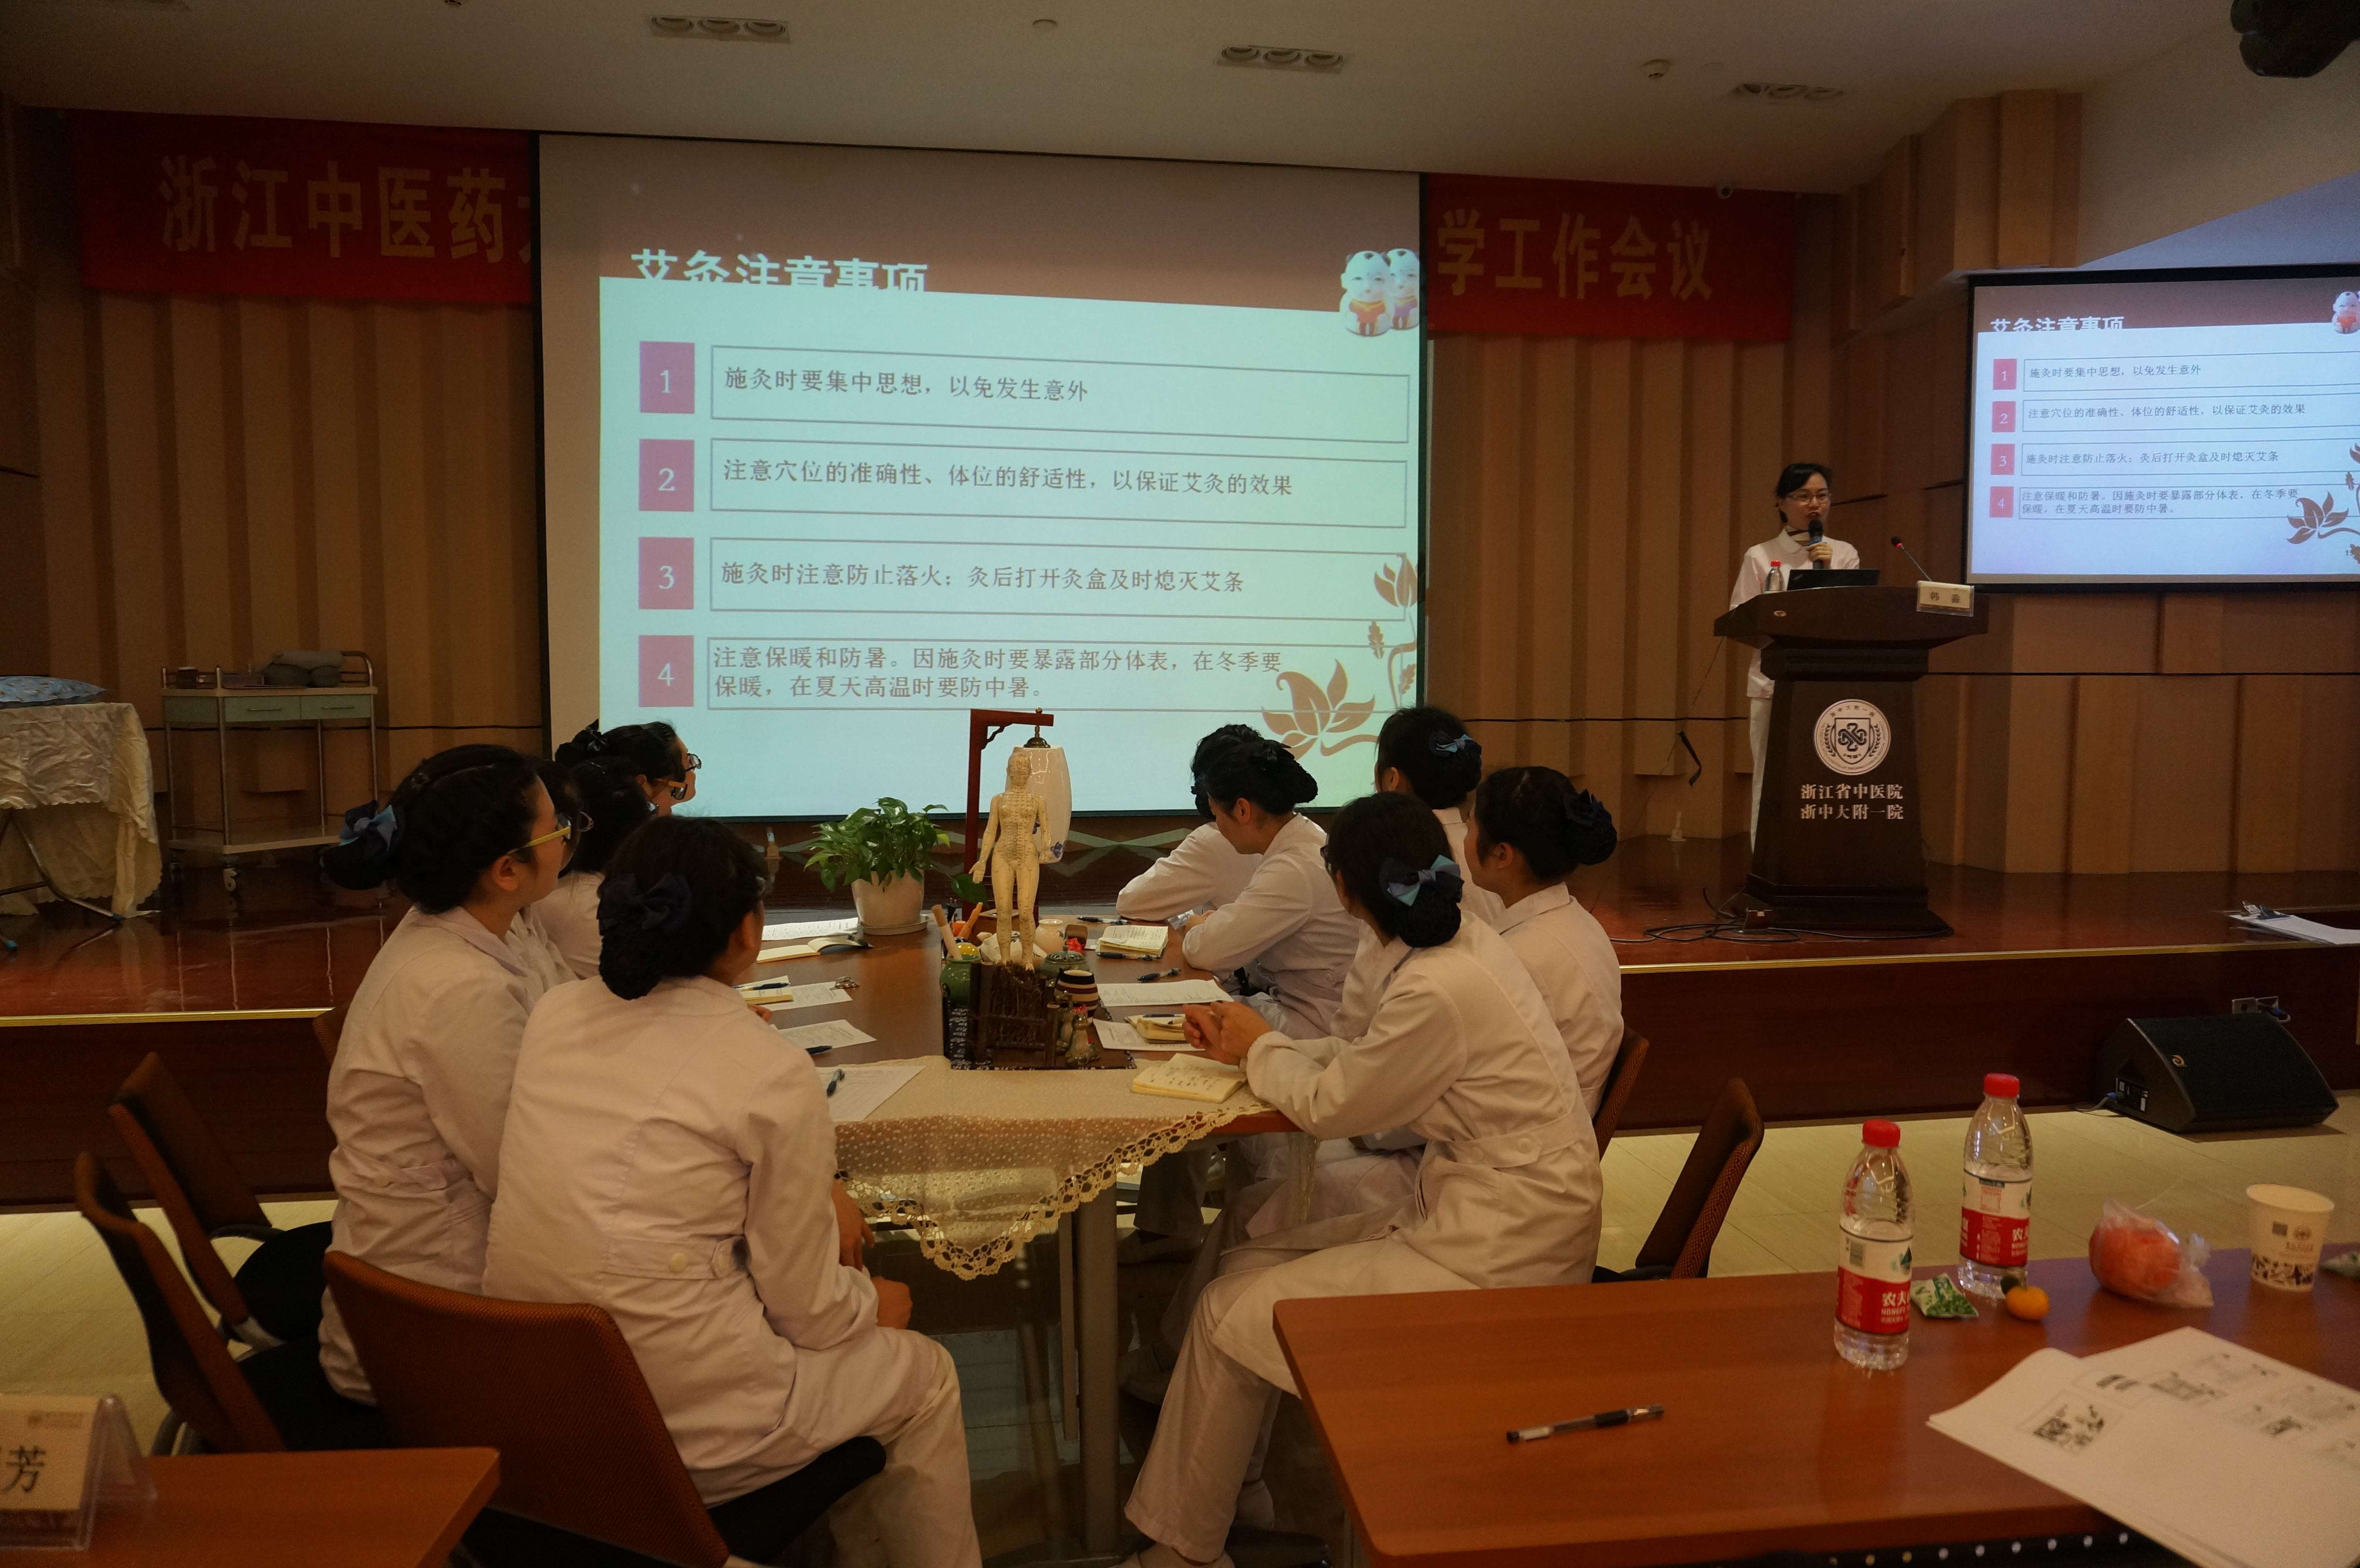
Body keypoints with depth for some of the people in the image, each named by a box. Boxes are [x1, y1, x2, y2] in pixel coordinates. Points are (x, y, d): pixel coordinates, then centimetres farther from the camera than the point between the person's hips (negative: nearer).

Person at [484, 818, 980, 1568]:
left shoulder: (554, 1015, -1)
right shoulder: (777, 1078, -20)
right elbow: (809, 1310, -12)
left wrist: (815, 1195, 12)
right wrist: (873, 1302, 11)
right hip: (681, 1428, -7)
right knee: (924, 1376, 18)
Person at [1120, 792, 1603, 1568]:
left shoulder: (1438, 989, -26)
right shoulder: (1462, 941, 2)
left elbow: (1328, 1107, -13)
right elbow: (1362, 1064, 11)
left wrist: (1262, 1044, 4)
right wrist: (1254, 1045, 6)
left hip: (1495, 1254, -9)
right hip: (1475, 1209, 9)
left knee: (1227, 1315, -5)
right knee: (1247, 1264, 9)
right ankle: (1232, 1482, 23)